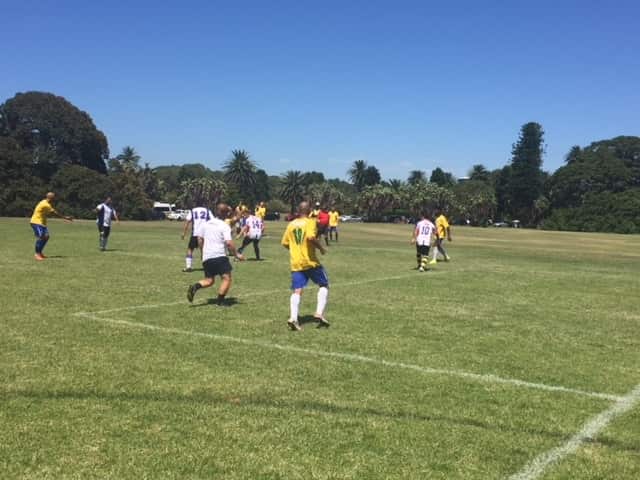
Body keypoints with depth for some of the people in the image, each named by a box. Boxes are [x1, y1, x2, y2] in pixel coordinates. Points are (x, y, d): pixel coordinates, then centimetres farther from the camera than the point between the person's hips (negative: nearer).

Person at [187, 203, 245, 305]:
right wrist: (236, 255, -5)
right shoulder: (225, 226, -6)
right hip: (219, 256, -6)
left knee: (209, 280, 14)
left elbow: (200, 239, 17)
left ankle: (195, 287, -10)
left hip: (206, 257, 6)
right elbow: (229, 243, -15)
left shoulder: (207, 224, 13)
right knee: (227, 278, 1)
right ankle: (220, 300, -4)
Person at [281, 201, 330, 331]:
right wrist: (321, 247, -10)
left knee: (297, 291, 1)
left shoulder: (291, 224, 9)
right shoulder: (310, 222, -7)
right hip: (310, 262, -4)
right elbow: (311, 237, -25)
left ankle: (293, 318, -14)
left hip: (296, 263, 4)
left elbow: (285, 243, 12)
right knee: (324, 285, 13)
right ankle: (319, 313, 2)